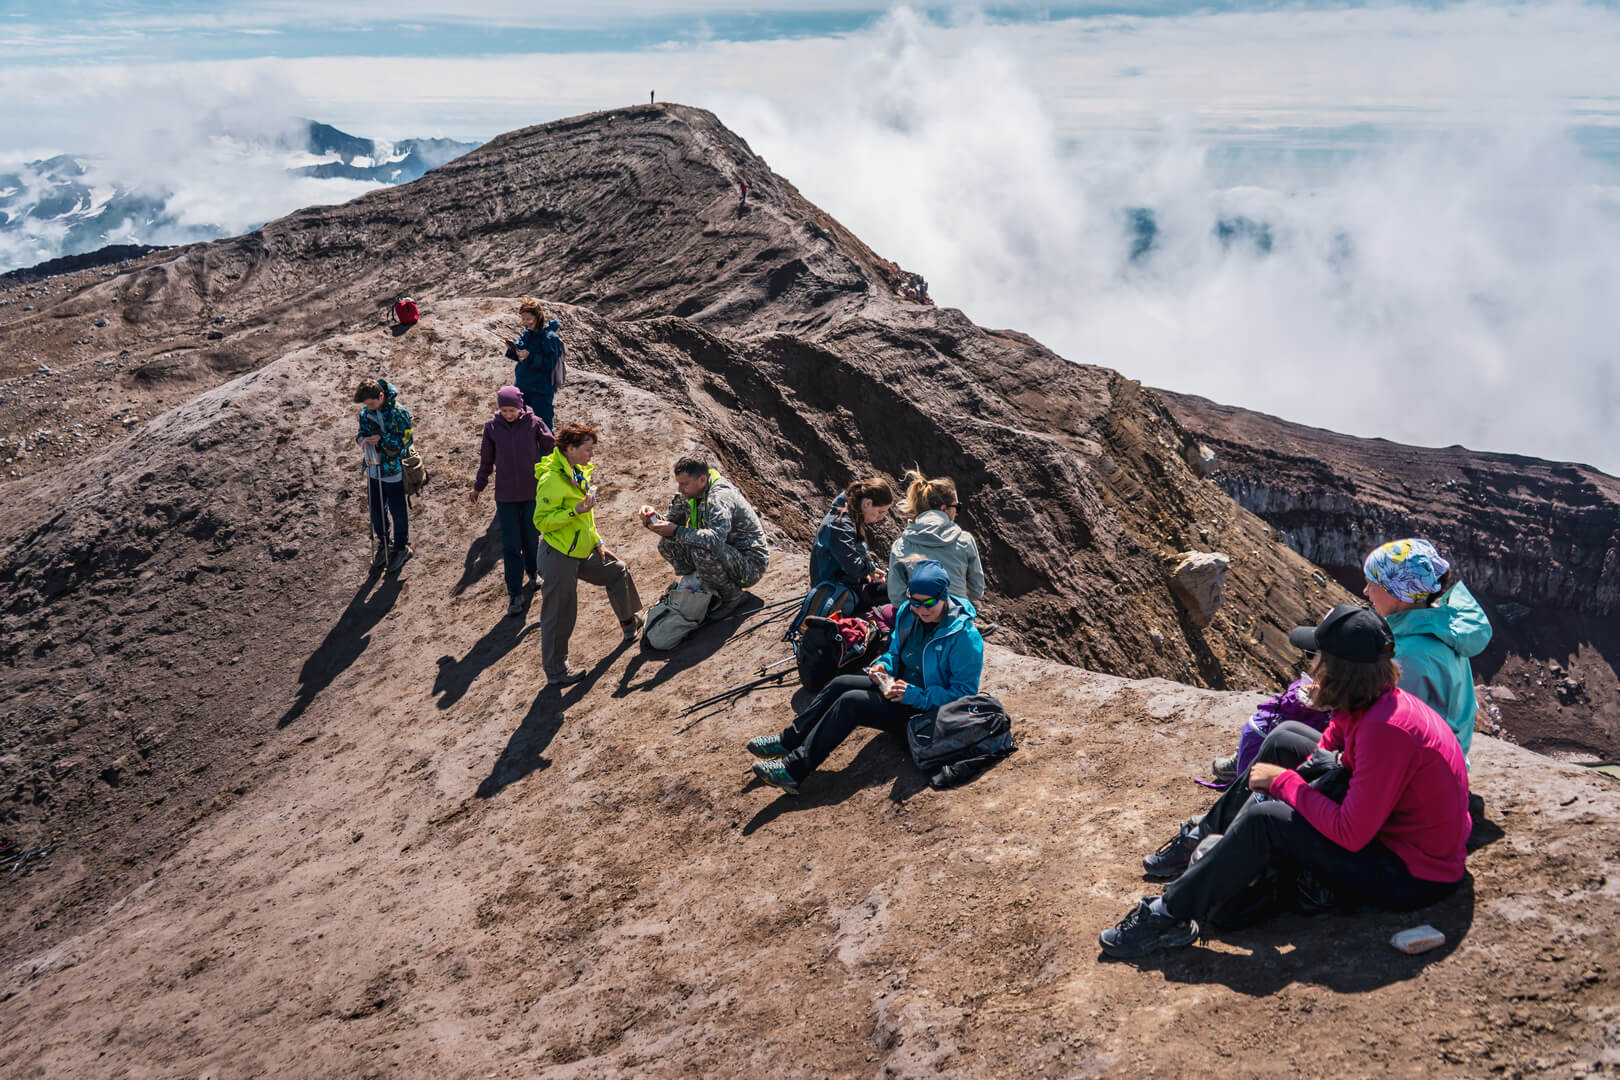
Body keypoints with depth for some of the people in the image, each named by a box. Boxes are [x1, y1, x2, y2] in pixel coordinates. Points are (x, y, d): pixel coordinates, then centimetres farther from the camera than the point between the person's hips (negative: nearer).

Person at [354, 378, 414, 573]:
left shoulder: (399, 413, -19)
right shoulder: (366, 413, -2)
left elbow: (404, 442, -17)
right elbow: (362, 431, 9)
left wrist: (381, 439, -28)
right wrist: (361, 439, -15)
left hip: (394, 471, -5)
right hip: (374, 471, 5)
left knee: (398, 511, 9)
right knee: (376, 510, 17)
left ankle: (401, 547, 27)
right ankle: (383, 544, 37)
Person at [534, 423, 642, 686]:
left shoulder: (579, 472, 9)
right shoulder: (552, 479, -22)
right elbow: (541, 521, -22)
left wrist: (597, 541, 17)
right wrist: (575, 511, -31)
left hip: (580, 551, 10)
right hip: (557, 557, -10)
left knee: (617, 571, 23)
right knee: (559, 615, 0)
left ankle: (630, 622, 45)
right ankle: (555, 671, 14)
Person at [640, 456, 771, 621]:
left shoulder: (720, 496, -27)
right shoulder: (687, 495, -1)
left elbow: (716, 538, -43)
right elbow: (673, 524, 9)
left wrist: (676, 531, -38)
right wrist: (654, 519, -13)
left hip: (752, 564, -8)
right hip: (726, 555, 8)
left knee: (701, 549, -35)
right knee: (667, 545, -3)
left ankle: (732, 596, -9)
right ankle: (711, 591, 6)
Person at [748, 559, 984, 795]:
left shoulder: (965, 637, -23)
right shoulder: (908, 614, -1)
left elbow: (964, 693, -21)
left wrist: (914, 695, -28)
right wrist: (883, 666, -8)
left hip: (926, 711, -8)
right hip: (900, 686, 8)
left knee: (851, 701, -22)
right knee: (840, 684, -10)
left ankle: (795, 769, -22)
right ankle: (788, 741, 0)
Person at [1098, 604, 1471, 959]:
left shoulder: (1386, 730, -32)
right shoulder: (1382, 700, -5)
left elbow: (1351, 834, -30)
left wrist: (1283, 781, -19)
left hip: (1412, 877, -10)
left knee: (1265, 819, -24)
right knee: (1285, 739, 9)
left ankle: (1169, 916, -11)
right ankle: (1206, 834, 21)